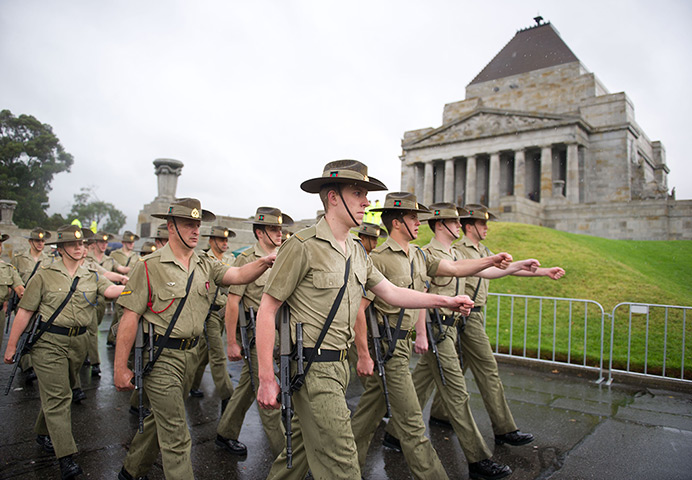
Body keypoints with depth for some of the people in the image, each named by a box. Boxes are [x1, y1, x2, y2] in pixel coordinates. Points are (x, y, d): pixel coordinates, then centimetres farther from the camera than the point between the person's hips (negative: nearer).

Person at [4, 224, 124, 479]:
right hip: (48, 342, -4)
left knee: (56, 392, 18)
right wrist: (12, 345, -1)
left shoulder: (91, 277, 6)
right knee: (57, 396, -6)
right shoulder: (44, 275, -3)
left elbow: (111, 290, -14)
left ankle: (44, 433, 41)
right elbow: (25, 311, -1)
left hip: (77, 342, 4)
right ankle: (66, 456, -5)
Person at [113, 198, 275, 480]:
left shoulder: (205, 266, 7)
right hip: (161, 358, -6)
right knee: (176, 438, -2)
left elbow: (238, 275, -7)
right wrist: (120, 367, -13)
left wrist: (265, 262, -27)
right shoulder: (150, 266, -11)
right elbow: (130, 318, -11)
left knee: (161, 421, 23)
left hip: (190, 354, 7)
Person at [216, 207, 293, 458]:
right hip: (256, 331, -7)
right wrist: (231, 342, -14)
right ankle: (282, 451, 10)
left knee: (248, 385, 18)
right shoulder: (246, 259, -10)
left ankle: (225, 433, 36)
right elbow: (232, 303, -13)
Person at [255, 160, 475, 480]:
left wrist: (444, 301, 8)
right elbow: (267, 310, -14)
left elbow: (390, 292, 15)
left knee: (301, 447, 21)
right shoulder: (303, 246, -15)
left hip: (338, 364, 8)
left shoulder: (357, 252, 10)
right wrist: (267, 379, -16)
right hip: (312, 367, -8)